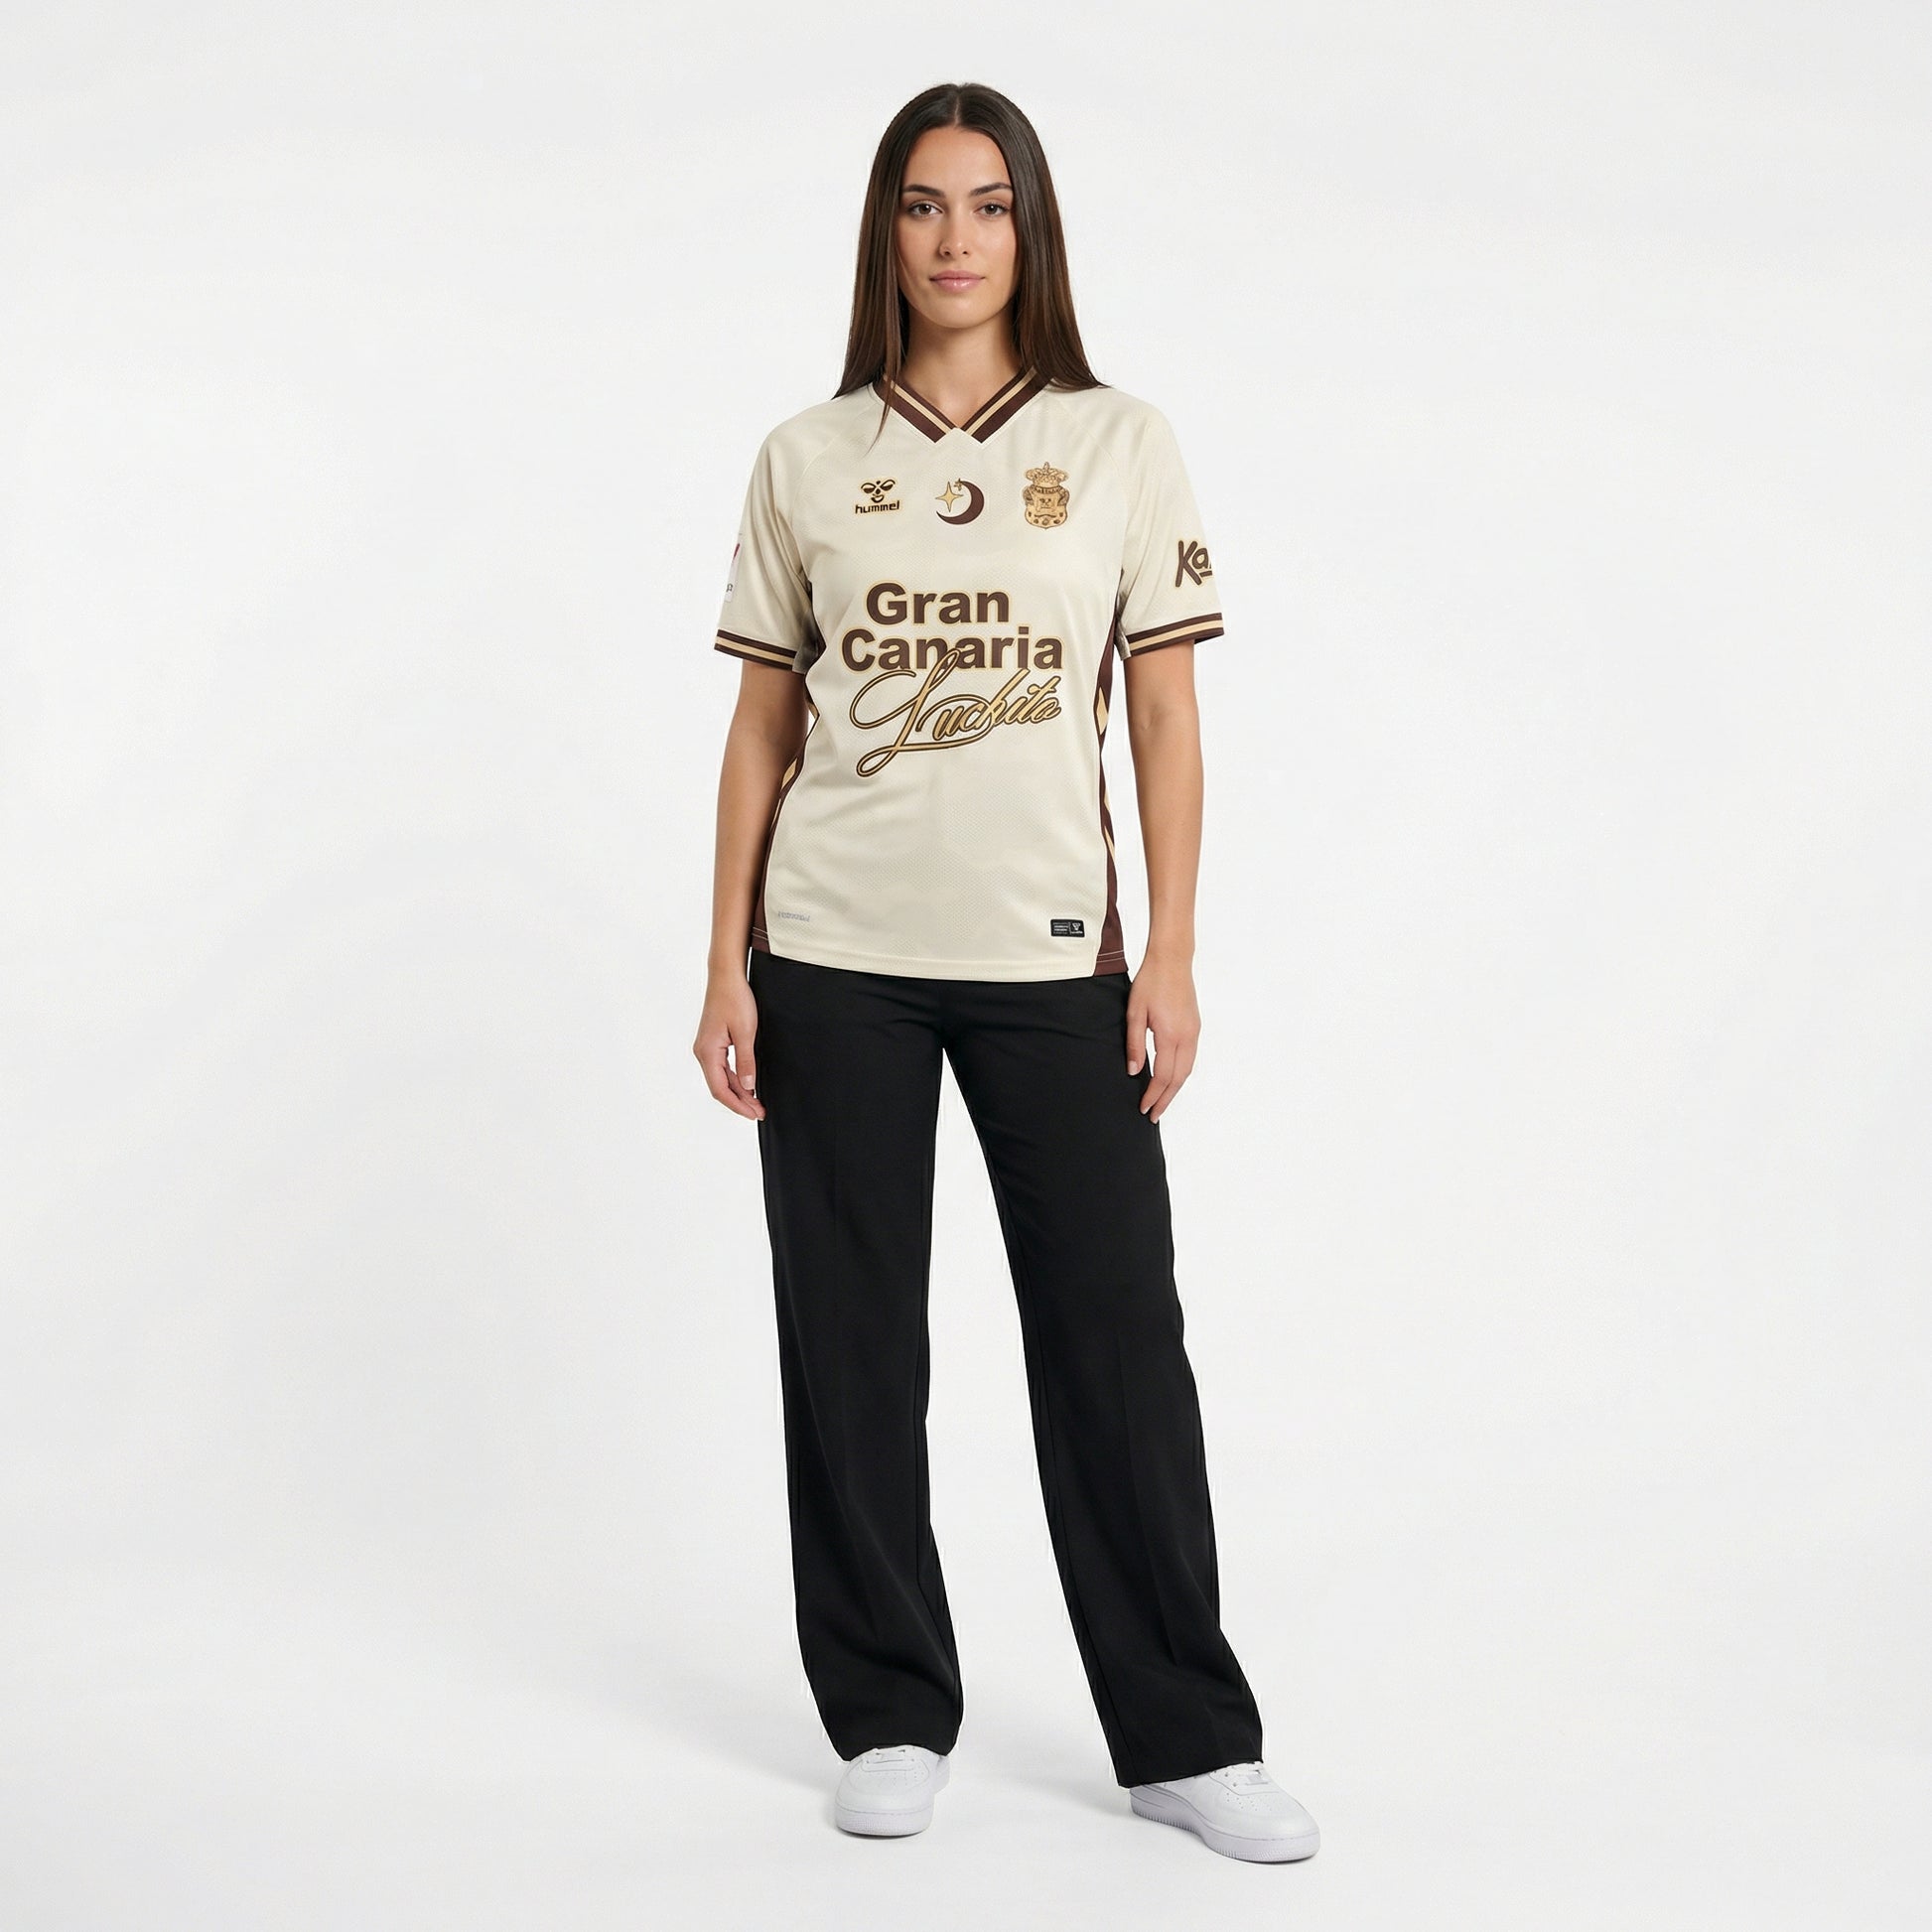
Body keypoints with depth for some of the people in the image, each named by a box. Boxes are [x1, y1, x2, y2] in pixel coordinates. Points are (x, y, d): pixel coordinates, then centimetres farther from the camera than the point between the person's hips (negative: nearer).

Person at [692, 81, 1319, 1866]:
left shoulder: (1120, 444, 4)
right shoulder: (807, 460, 7)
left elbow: (1167, 721, 2)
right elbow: (761, 730, 8)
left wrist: (1171, 954, -5)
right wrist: (729, 962, 2)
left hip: (1050, 950, -1)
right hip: (835, 956, 1)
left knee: (1117, 1331, 0)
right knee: (852, 1339, 6)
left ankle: (1183, 1737, 13)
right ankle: (891, 1720, 21)